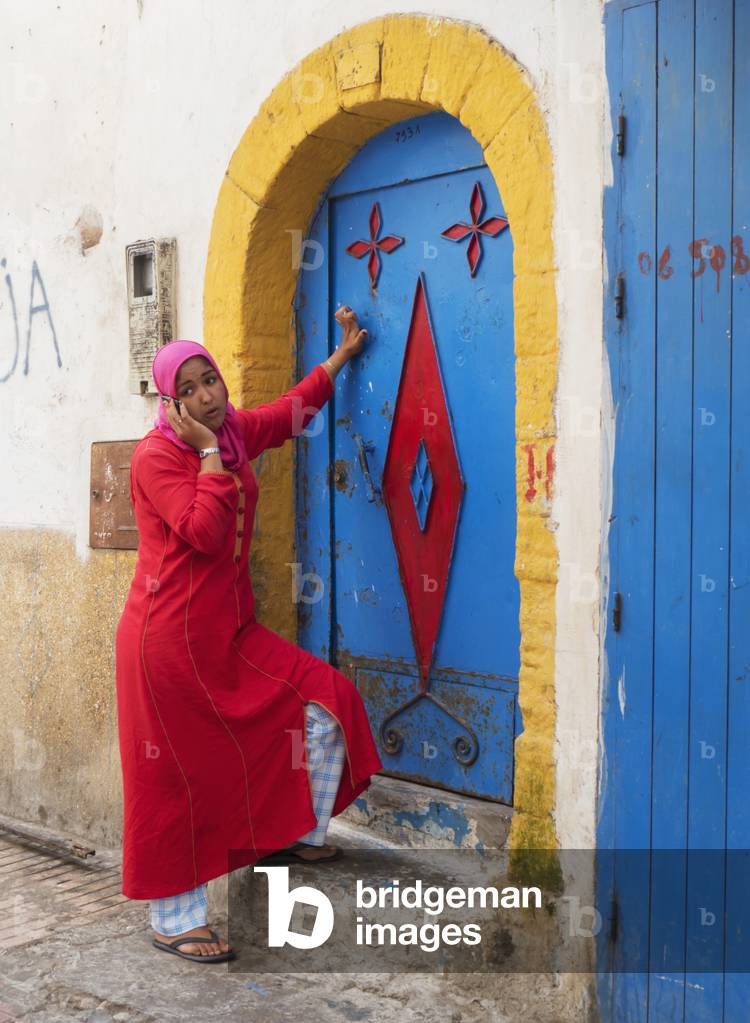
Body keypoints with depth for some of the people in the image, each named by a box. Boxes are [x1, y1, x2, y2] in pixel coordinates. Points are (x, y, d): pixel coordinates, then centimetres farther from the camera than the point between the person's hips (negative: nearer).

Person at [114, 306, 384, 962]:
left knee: (324, 701, 2)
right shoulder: (156, 456, -14)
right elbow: (208, 533, -26)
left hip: (230, 632, 8)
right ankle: (174, 923, 18)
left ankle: (301, 836, 24)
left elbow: (293, 409, 28)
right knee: (174, 781, 2)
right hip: (171, 640, -8)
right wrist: (210, 453, -19)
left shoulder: (235, 433, 9)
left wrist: (343, 353, 34)